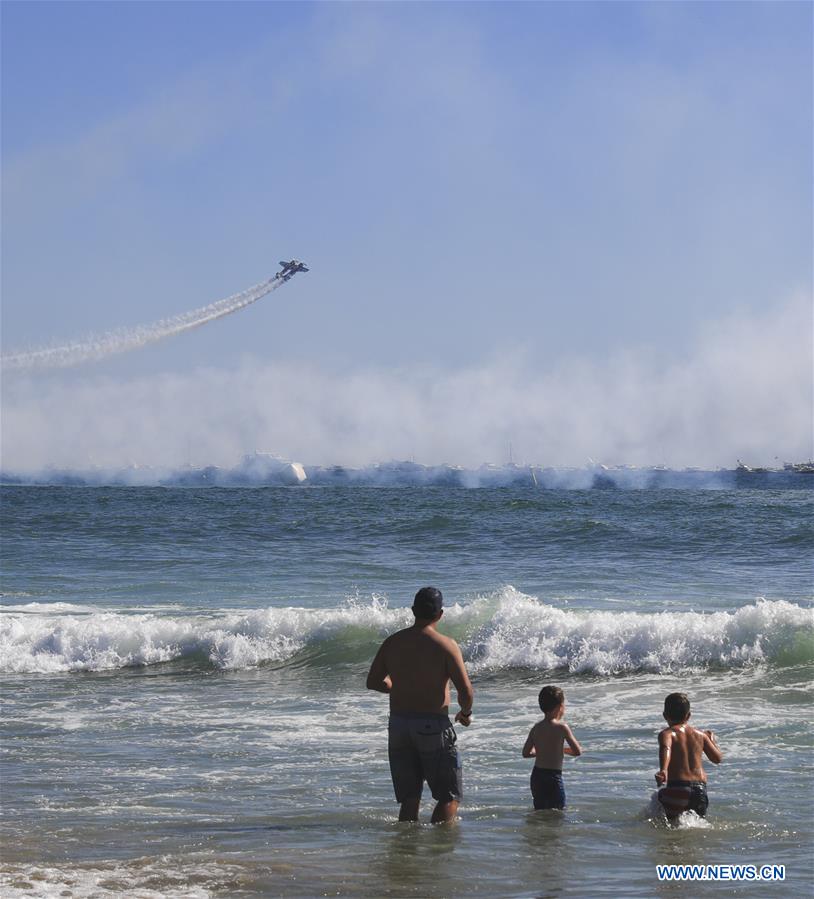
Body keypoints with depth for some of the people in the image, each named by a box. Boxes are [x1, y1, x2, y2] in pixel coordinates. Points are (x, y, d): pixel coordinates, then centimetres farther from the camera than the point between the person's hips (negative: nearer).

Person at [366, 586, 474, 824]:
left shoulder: (393, 642, 4)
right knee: (450, 796, 4)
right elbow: (466, 692, -14)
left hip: (398, 724, 5)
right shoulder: (446, 645, -9)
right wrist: (465, 713, 7)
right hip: (433, 725, -5)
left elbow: (373, 682, 11)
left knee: (409, 799, 11)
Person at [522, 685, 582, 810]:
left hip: (536, 776, 6)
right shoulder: (561, 727, -11)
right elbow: (578, 751, -10)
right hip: (553, 777, -6)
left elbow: (526, 753, 12)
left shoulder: (536, 728, 6)